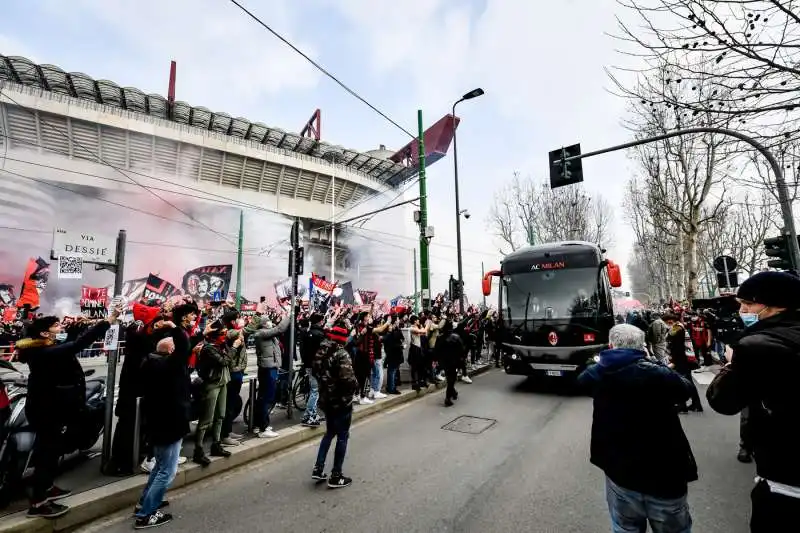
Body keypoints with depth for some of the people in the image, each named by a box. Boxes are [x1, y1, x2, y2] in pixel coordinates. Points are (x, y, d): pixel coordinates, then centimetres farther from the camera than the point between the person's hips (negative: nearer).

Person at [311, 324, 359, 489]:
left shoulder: (321, 352, 3)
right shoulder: (341, 354, -22)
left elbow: (315, 372, 14)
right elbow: (349, 379, -31)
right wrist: (355, 387, -11)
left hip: (326, 399, 8)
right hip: (341, 401, -8)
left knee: (330, 432, 24)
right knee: (342, 437, 7)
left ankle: (318, 469, 25)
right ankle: (336, 476, 16)